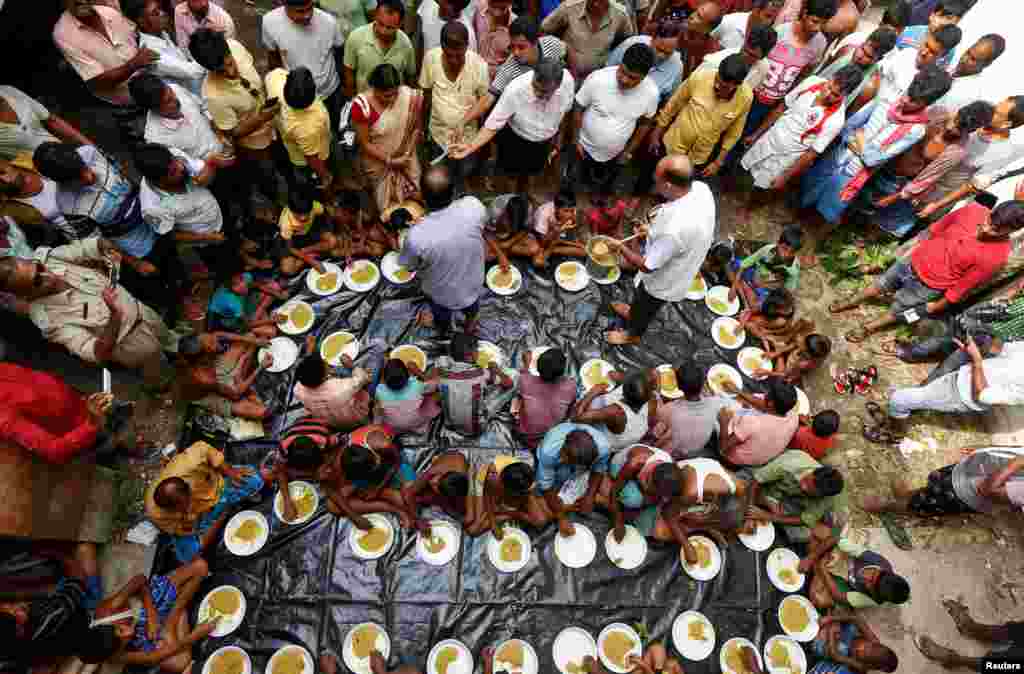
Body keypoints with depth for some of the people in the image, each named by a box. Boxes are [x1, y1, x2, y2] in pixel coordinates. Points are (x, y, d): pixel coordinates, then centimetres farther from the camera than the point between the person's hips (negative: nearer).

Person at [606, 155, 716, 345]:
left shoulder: (674, 230, -45)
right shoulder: (701, 188, -20)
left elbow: (648, 266, -29)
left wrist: (621, 248, -16)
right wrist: (654, 229, -1)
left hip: (664, 281, -7)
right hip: (681, 265, 7)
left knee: (644, 307, 24)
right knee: (641, 296, 34)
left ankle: (633, 334, 54)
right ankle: (633, 312, 64)